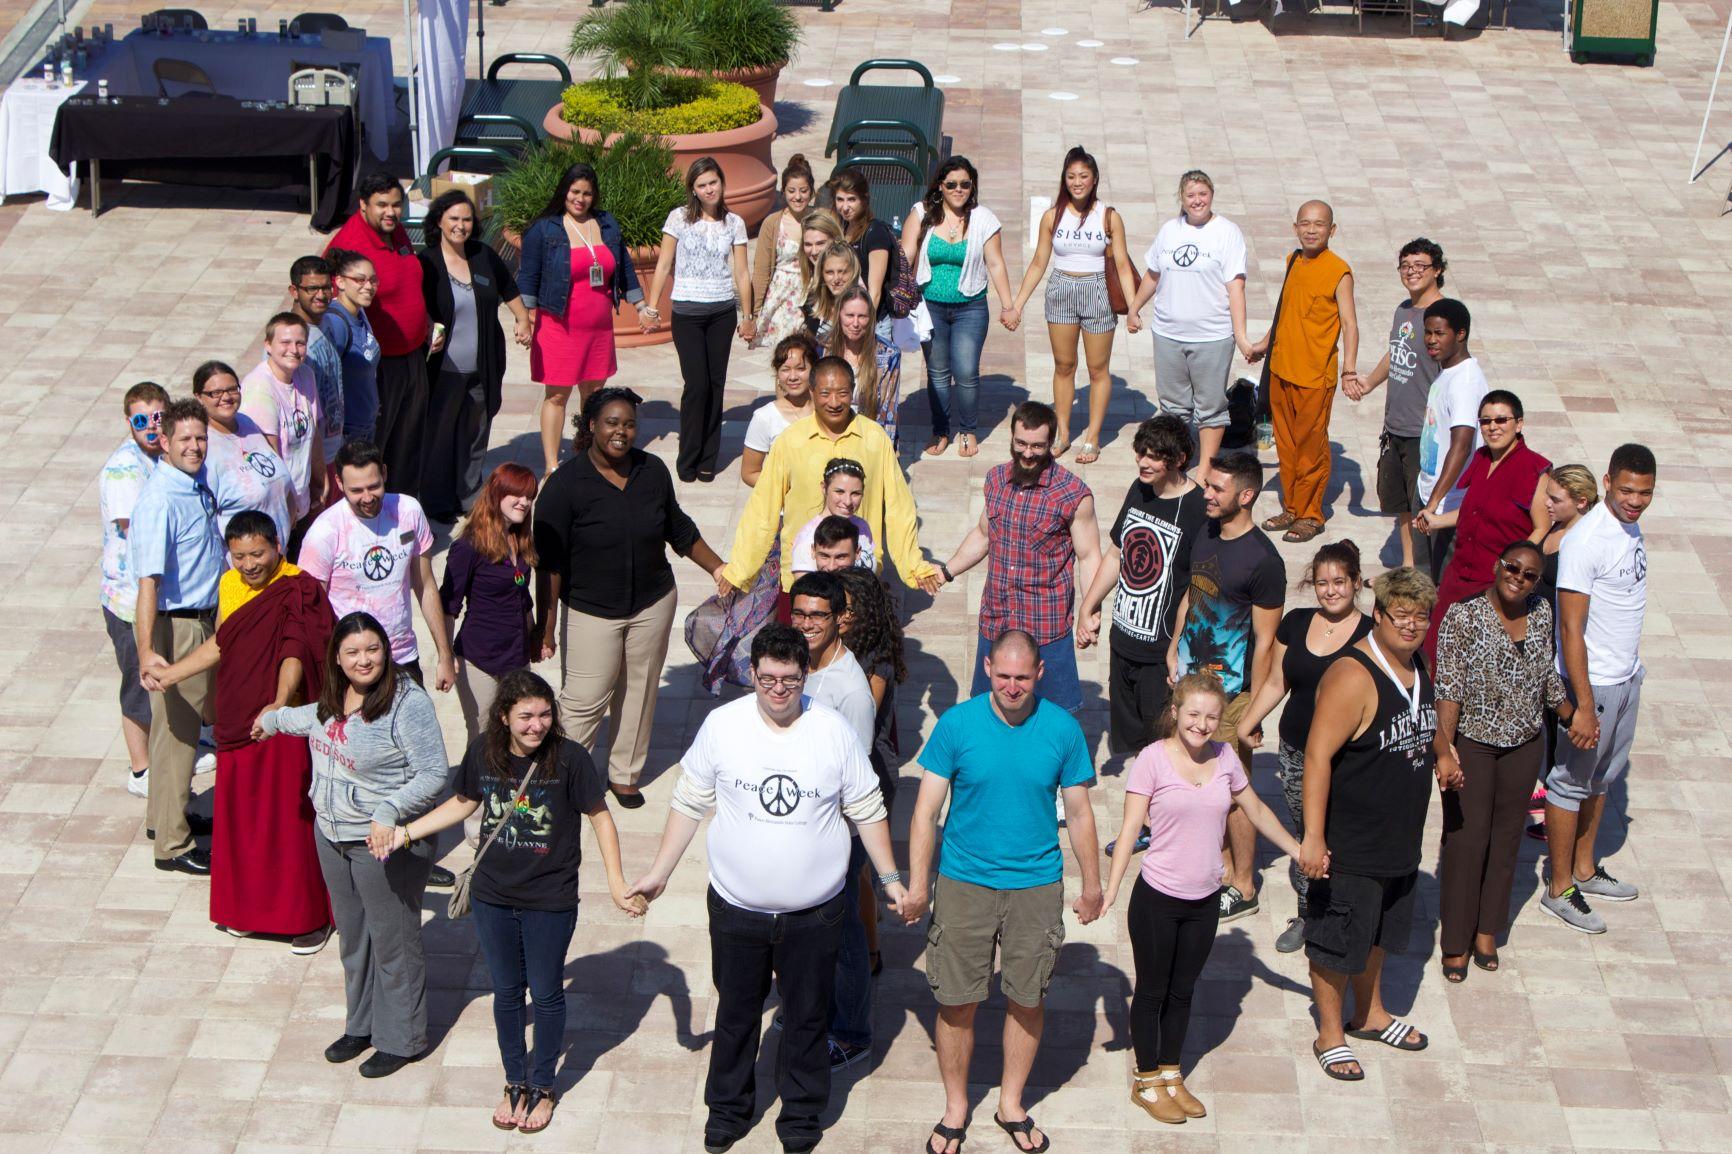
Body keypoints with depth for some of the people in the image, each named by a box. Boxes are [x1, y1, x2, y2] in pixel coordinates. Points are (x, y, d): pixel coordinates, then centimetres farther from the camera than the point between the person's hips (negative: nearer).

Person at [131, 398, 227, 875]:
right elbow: (148, 580, -31)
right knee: (177, 729, -1)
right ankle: (172, 844, 10)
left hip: (206, 617, 9)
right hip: (174, 625, -9)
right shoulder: (159, 500, -25)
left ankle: (167, 815, 37)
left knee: (192, 720, 21)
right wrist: (147, 652, -36)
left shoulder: (203, 482, 2)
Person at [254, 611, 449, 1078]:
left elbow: (433, 773, -23)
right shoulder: (337, 698, 1)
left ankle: (400, 1040, 22)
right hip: (331, 833, 8)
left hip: (385, 842, -8)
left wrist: (388, 812, -34)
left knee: (393, 939, 5)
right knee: (351, 934, 21)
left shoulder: (407, 703, -23)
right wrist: (275, 719, 42)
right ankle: (361, 1025, 39)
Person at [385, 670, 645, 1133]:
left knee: (546, 993, 14)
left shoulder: (569, 757, -20)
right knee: (506, 990, 18)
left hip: (550, 902, -3)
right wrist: (405, 832, 4)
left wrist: (617, 883, -15)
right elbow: (464, 802, 7)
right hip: (492, 896, 3)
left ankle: (542, 1085, 35)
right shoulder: (483, 750, -11)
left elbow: (600, 817, -10)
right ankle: (515, 1081, 38)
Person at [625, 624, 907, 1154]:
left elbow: (867, 811, 2)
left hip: (814, 912, 0)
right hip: (736, 907, 0)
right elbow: (689, 803, 2)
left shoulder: (834, 730, -9)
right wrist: (659, 872, 2)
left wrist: (890, 878, 2)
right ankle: (728, 1107, 39)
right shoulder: (722, 725, -9)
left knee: (808, 1016, 14)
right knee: (736, 1012, 17)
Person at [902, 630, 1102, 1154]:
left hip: (1037, 885, 1)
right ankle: (955, 1106, 26)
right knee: (957, 1002, 6)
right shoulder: (957, 724, -10)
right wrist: (917, 885, -10)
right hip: (964, 882, -1)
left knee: (1027, 1001, 11)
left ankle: (1011, 1104, 31)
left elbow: (1079, 814, 4)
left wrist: (1091, 885, 9)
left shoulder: (1063, 729, -6)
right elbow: (926, 810, -6)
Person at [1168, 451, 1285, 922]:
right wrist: (1174, 650, 16)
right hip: (1191, 678, 7)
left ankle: (1243, 887, 15)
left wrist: (1253, 712, -16)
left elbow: (1265, 641, -16)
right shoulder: (1206, 534, 4)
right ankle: (1221, 861, 32)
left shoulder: (1263, 560, -19)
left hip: (1229, 689, -7)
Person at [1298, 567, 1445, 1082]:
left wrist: (1440, 760, 12)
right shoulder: (1352, 677, -24)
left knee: (1378, 931, 25)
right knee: (1336, 941, 6)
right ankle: (1330, 1035, 23)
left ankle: (1370, 1015, 43)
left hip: (1400, 840, 9)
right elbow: (1317, 755, -26)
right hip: (1349, 844, -9)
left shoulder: (1418, 667, 3)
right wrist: (1313, 837, -28)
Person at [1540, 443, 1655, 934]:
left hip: (1628, 676, 9)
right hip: (1593, 681, -9)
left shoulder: (1631, 527, 3)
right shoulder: (1586, 541, -24)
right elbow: (1571, 627, -24)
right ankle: (1559, 890, 15)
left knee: (1603, 775, 20)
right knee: (1572, 780, 4)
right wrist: (1583, 706, -25)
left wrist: (1631, 669, 18)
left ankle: (1584, 869, 36)